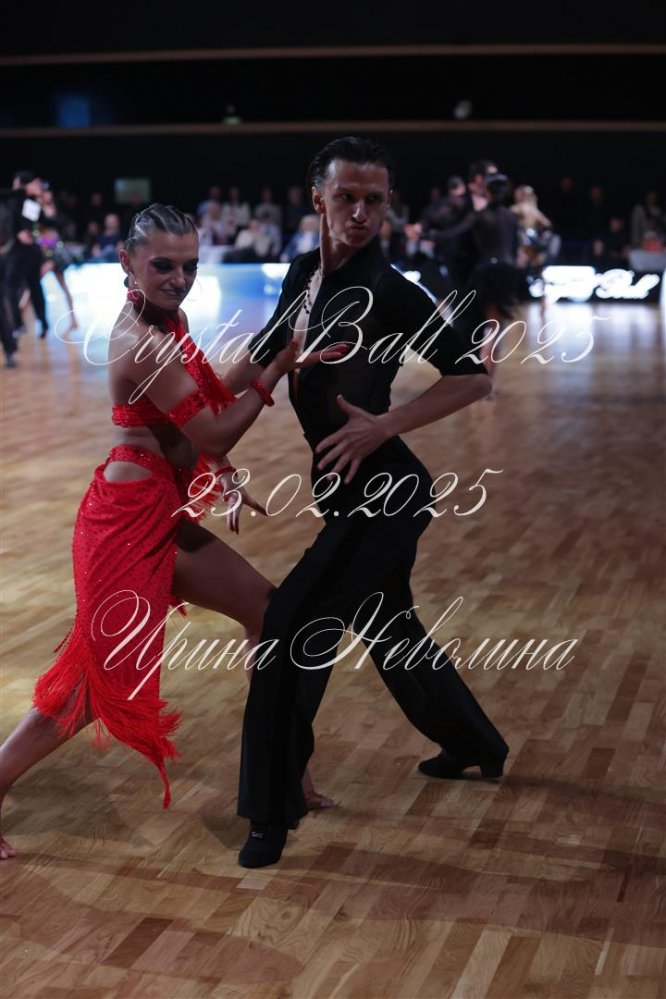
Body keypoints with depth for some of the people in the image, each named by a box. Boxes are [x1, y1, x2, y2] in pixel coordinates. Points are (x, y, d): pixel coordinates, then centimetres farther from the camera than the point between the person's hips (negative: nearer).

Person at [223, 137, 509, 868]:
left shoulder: (387, 289, -19)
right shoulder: (303, 274, 2)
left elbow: (473, 378, -16)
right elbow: (265, 355, 17)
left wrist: (385, 424, -23)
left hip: (384, 493, -8)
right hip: (346, 492, 8)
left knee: (292, 626, -9)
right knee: (387, 627, 23)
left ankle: (273, 809, 5)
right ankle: (474, 743, 46)